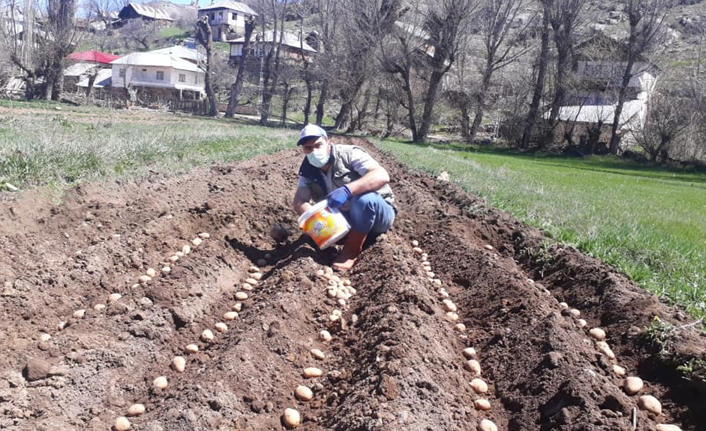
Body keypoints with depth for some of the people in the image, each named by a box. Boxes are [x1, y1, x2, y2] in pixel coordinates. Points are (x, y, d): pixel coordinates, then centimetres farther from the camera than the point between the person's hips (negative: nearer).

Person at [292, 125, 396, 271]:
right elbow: (299, 202, -7)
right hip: (346, 220, 6)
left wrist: (347, 189, -45)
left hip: (379, 213, -6)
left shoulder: (349, 154, -20)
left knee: (364, 198, -36)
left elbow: (382, 176, -33)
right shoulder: (308, 171, -2)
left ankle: (352, 250, -18)